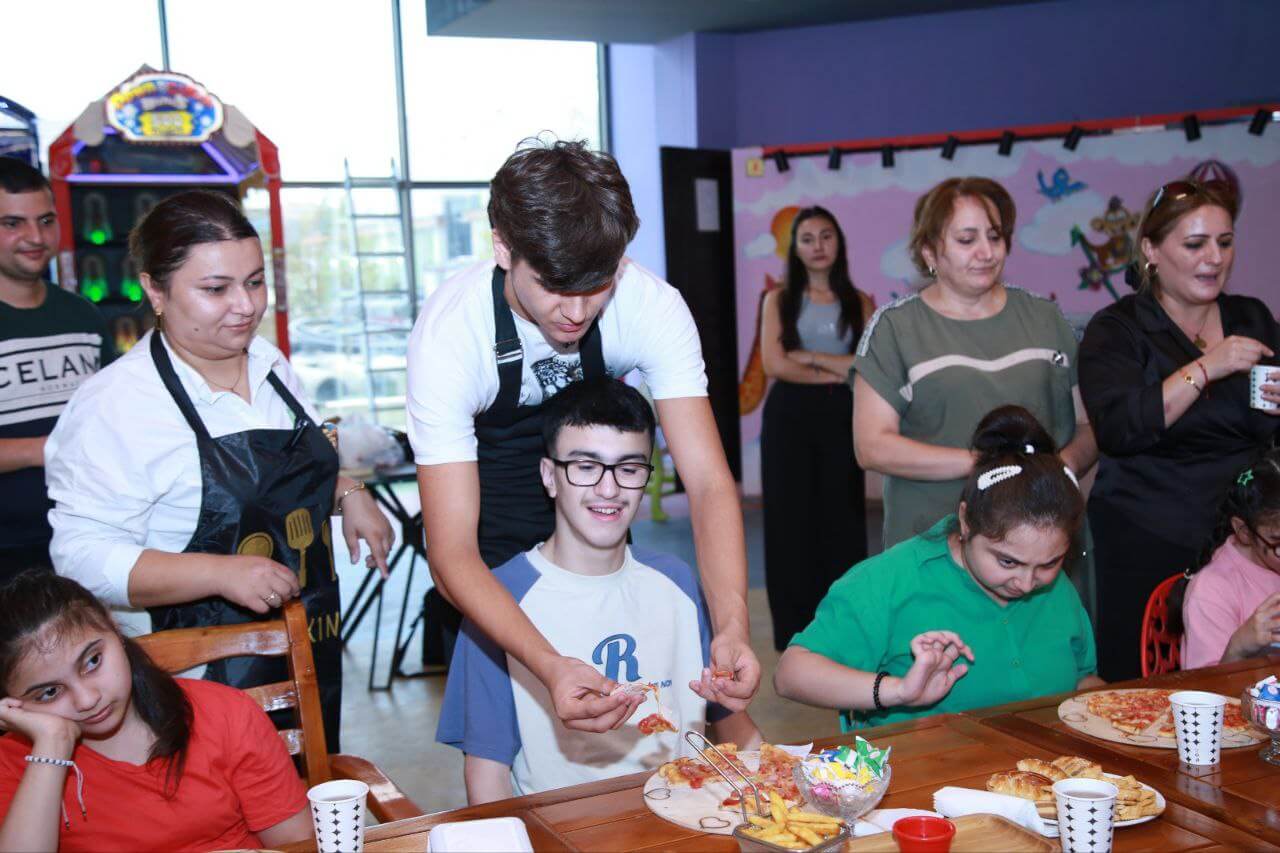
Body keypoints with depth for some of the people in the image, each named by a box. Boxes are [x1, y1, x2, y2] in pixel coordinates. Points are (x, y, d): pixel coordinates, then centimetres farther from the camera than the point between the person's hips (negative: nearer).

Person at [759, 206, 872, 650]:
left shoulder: (860, 303, 7)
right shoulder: (779, 300, 5)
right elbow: (775, 365, -8)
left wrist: (811, 356, -8)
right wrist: (839, 372, -5)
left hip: (841, 418, 1)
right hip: (789, 417, -1)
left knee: (842, 516, 3)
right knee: (791, 517, 1)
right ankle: (794, 628, 10)